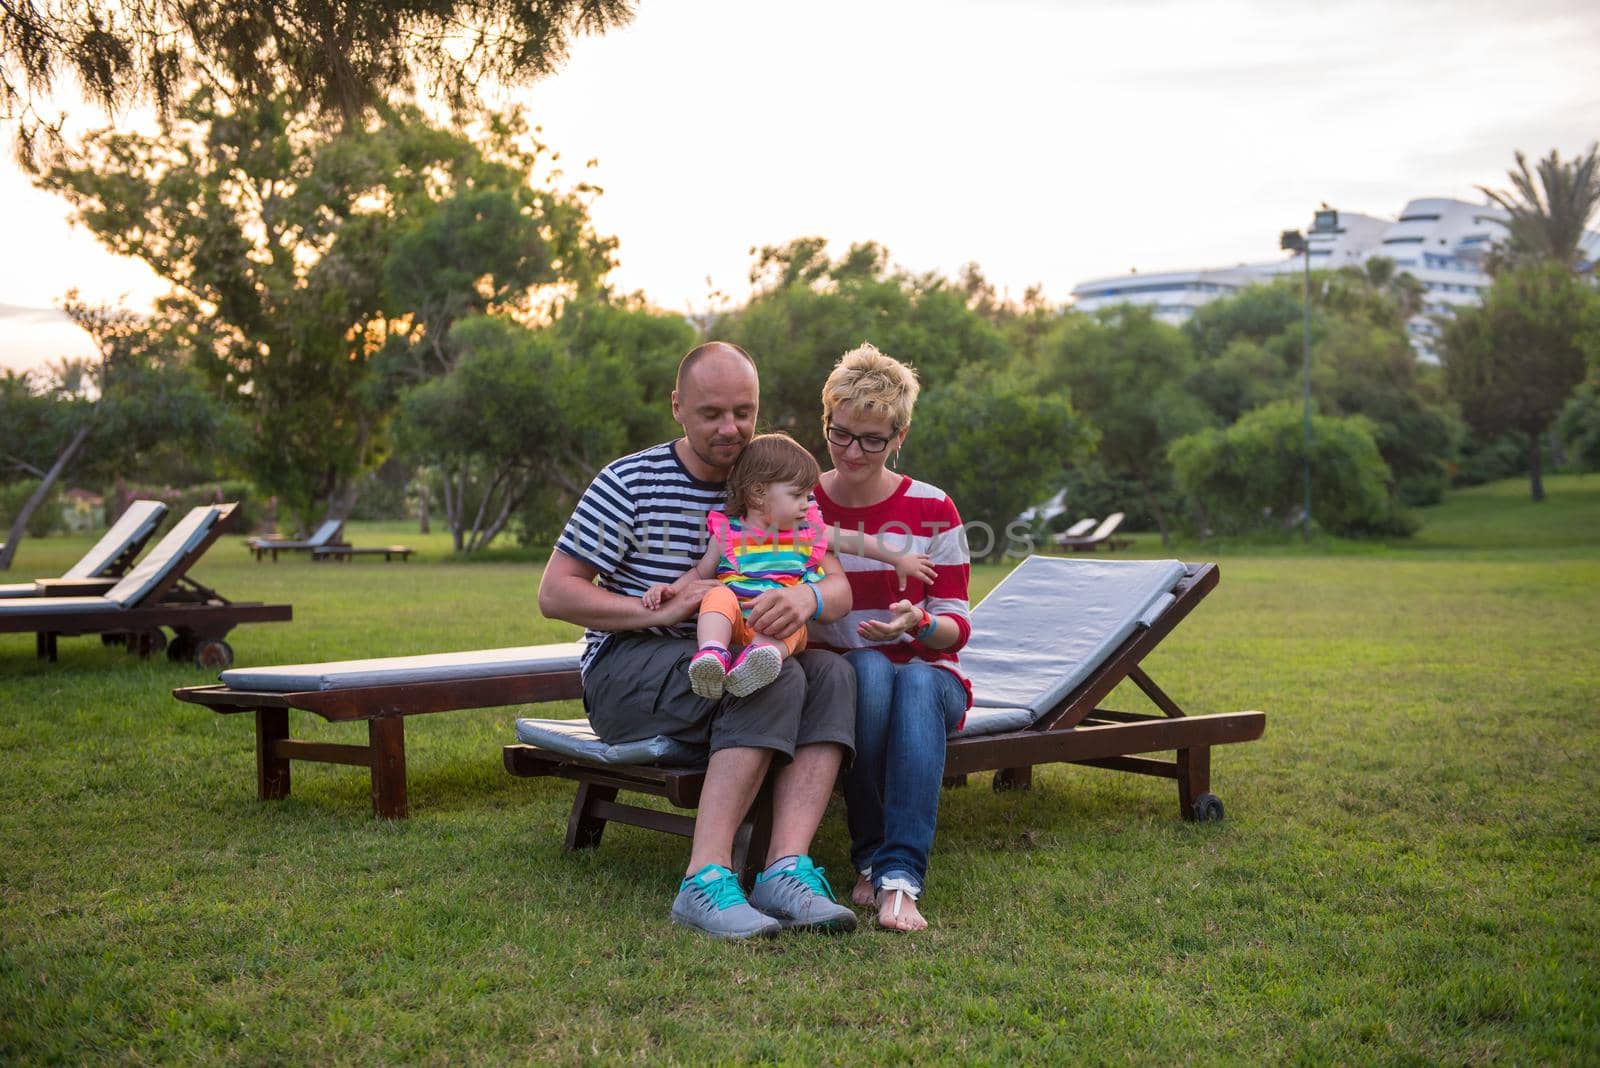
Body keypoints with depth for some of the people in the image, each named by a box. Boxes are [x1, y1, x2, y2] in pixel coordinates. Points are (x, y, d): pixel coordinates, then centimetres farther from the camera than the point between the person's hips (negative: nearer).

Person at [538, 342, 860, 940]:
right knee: (773, 678, -32)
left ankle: (787, 868, -38)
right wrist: (658, 610, -20)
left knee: (832, 674, -24)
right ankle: (706, 881, -40)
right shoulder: (630, 481, -2)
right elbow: (554, 593, -6)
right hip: (624, 672, -5)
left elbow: (839, 588, -1)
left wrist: (808, 599, -28)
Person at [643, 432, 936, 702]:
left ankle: (758, 657, -63)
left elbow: (853, 540, 25)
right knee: (719, 594, -31)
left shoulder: (809, 532, 16)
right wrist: (672, 588, -1)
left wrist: (899, 559, 27)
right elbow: (701, 571, 17)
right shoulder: (727, 532, 9)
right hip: (735, 622, -1)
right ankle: (712, 653, -55)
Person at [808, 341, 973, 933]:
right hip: (835, 676, 0)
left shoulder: (932, 510, 1)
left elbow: (955, 628, 0)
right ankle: (870, 857, -27)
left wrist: (917, 624, -23)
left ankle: (899, 876, -44)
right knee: (869, 667, -36)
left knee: (917, 682, -37)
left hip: (928, 674, 0)